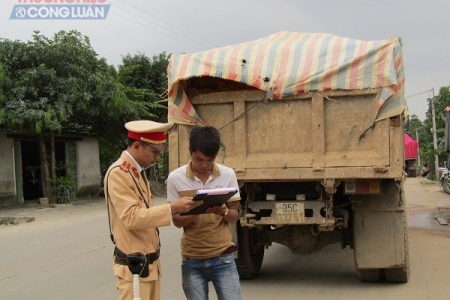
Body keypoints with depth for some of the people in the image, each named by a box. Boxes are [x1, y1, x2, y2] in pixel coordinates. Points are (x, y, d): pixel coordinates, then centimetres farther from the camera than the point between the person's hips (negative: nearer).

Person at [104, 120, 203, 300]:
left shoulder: (137, 171, 14)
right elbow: (131, 217, -24)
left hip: (149, 263, 9)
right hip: (134, 266, -9)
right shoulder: (118, 173, -16)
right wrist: (172, 208, -27)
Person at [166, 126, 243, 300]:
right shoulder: (176, 178, -5)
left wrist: (224, 211, -21)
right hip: (192, 259, 0)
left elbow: (234, 217, 2)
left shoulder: (228, 174, -2)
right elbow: (177, 221, -3)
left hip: (223, 257, 1)